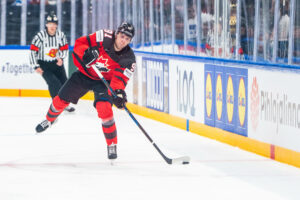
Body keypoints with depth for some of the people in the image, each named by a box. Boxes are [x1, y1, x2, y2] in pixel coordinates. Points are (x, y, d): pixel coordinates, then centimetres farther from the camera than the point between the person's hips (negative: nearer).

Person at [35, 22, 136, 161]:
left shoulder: (128, 58, -21)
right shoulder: (104, 38, -22)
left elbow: (120, 79, -24)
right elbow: (79, 43, -17)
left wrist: (119, 92, -44)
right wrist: (85, 52, -37)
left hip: (104, 81, -2)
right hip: (85, 73, 2)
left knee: (104, 109, -25)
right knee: (61, 100, 9)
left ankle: (112, 145, -10)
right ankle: (49, 119, 44)